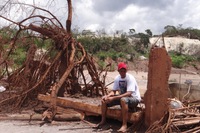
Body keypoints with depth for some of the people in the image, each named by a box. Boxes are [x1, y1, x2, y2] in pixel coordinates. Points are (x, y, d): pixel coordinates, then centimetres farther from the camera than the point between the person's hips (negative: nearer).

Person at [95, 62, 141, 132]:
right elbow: (113, 91, 3)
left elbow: (128, 94, -33)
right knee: (104, 99, -5)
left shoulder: (130, 78, -23)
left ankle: (124, 125, -35)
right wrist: (107, 96, -20)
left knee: (123, 100, -42)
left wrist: (113, 98, -38)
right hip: (122, 97, 7)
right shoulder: (117, 78, -2)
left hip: (134, 98, -7)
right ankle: (103, 121, 9)